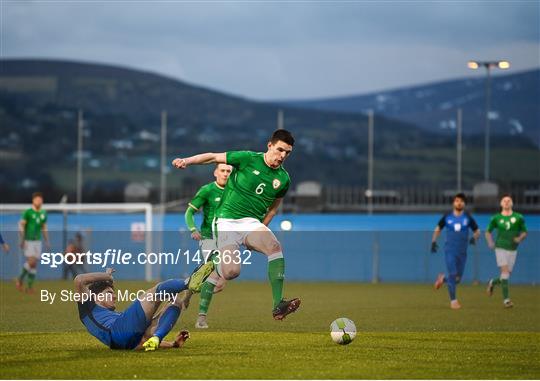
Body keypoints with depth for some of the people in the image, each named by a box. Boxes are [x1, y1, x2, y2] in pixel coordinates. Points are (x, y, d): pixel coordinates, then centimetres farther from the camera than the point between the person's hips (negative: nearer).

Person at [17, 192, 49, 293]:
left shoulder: (43, 214, 9)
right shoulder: (28, 212, -8)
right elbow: (21, 225, -9)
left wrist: (47, 241, 13)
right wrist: (22, 240, -16)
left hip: (38, 241, 5)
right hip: (28, 241, -5)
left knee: (35, 264, 1)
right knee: (31, 262, -16)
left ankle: (29, 286, 7)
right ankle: (20, 280, 4)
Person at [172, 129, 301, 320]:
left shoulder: (283, 178, 7)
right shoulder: (248, 159, -5)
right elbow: (213, 157, 0)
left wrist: (260, 230, 13)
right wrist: (187, 161, -12)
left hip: (252, 222, 3)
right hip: (228, 221, -3)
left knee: (275, 247, -28)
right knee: (231, 272, -21)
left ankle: (278, 305, -30)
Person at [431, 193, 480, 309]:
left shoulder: (468, 218, 2)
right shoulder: (447, 217, 2)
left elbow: (477, 231, 10)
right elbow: (438, 229, 15)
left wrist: (474, 238, -12)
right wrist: (434, 241, 3)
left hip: (462, 252, 2)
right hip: (450, 251, -2)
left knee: (458, 279, 5)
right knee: (452, 275, -14)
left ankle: (443, 278, 37)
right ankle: (453, 300, -5)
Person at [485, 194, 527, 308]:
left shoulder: (518, 218, 3)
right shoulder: (496, 218, 2)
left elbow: (524, 232, 12)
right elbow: (488, 232, 14)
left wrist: (520, 238, -9)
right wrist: (490, 242, -3)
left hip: (512, 249, 2)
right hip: (500, 248, -2)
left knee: (507, 274, 4)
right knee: (505, 271, -17)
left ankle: (493, 282, 37)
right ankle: (506, 299, -17)